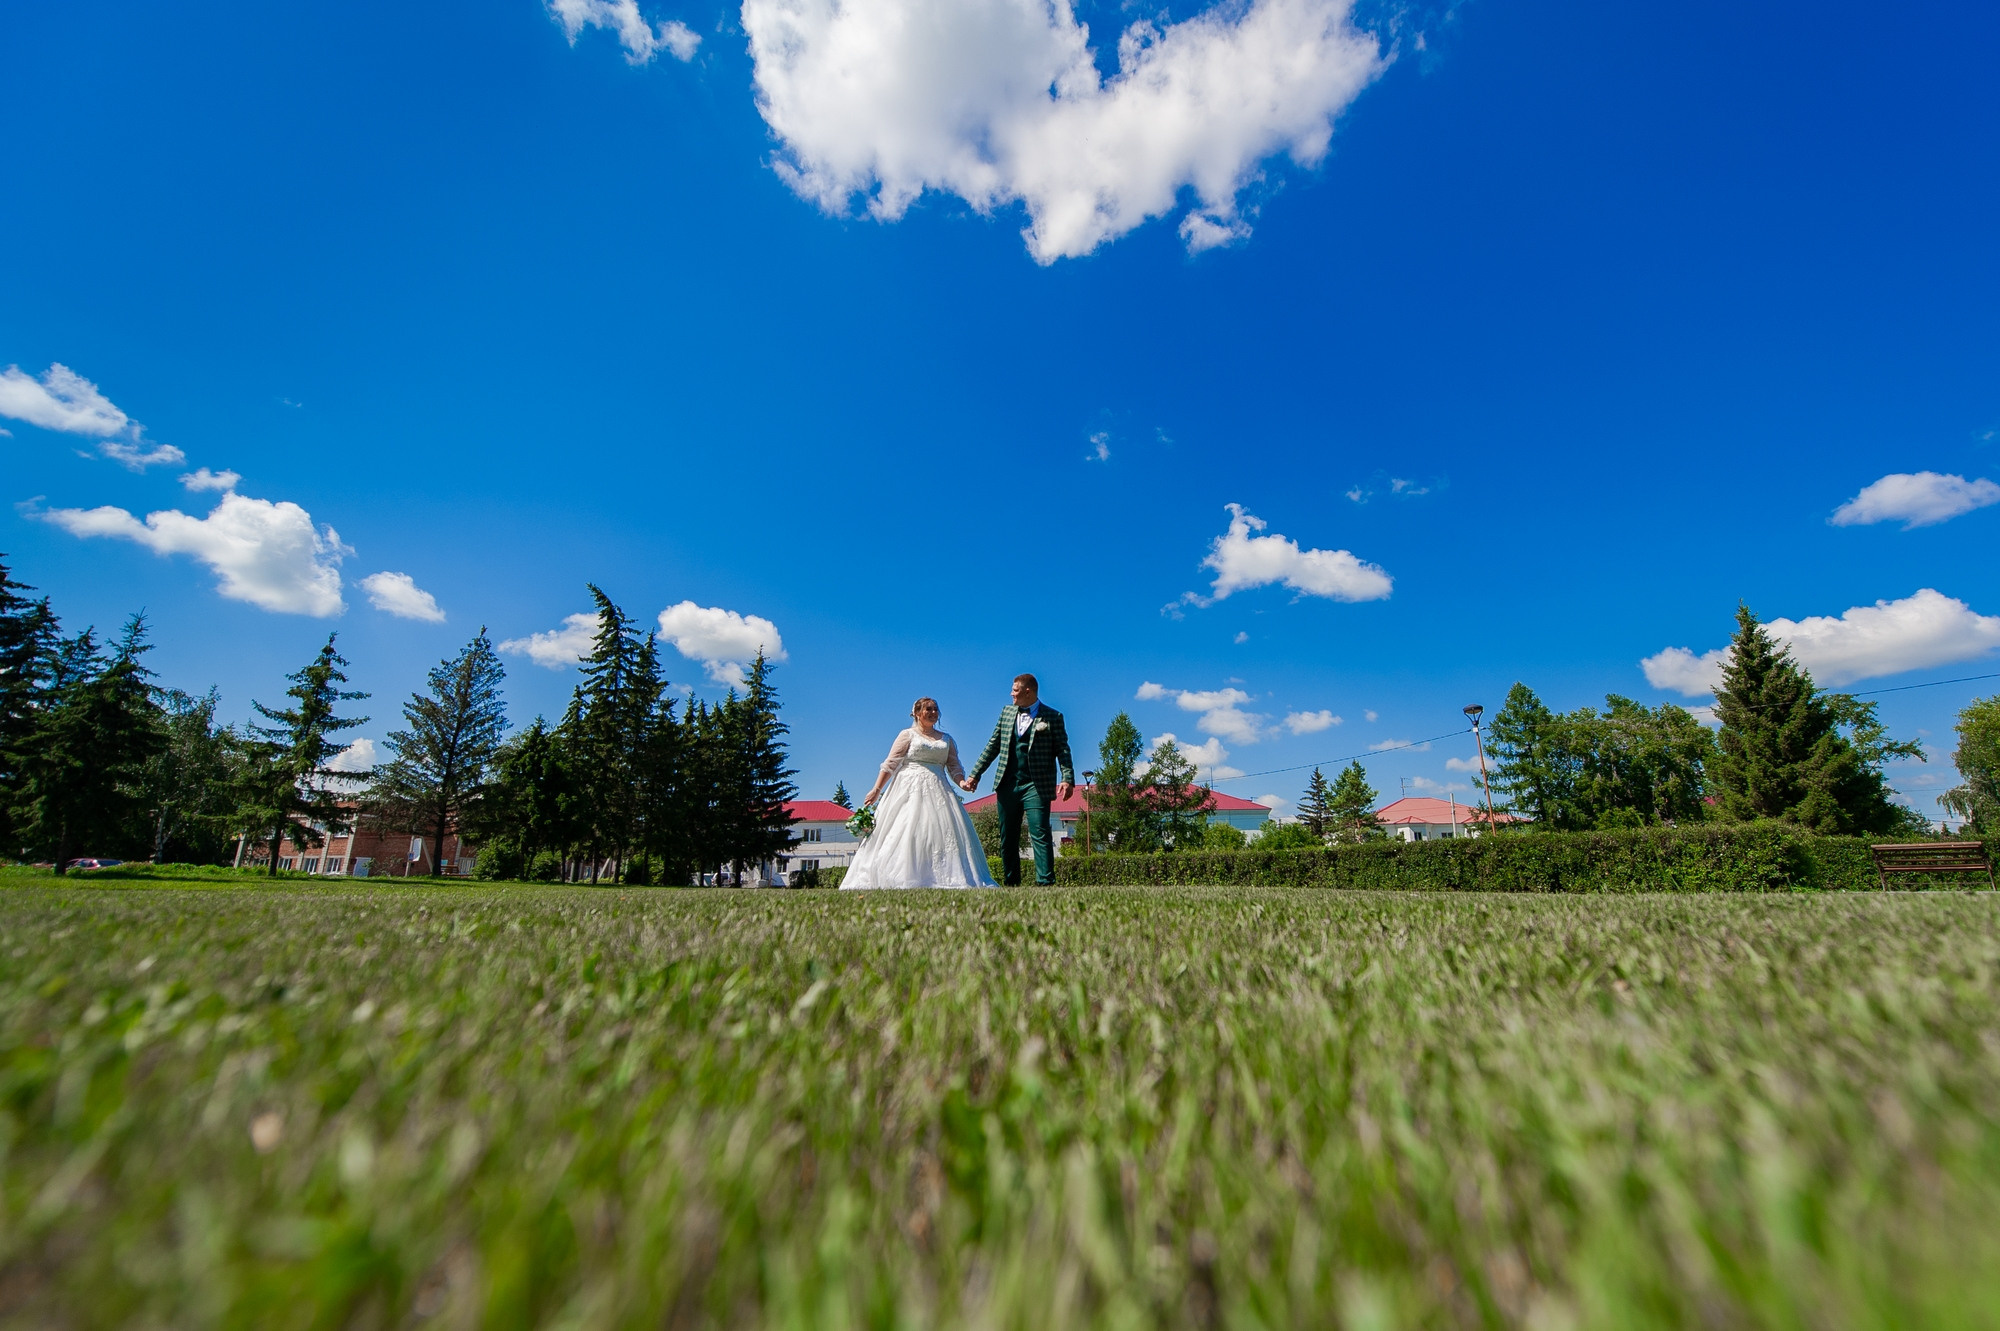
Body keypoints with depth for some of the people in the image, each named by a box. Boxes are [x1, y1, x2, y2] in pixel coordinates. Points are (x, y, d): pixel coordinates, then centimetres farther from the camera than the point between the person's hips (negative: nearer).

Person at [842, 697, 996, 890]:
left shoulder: (947, 740, 18)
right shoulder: (908, 735, 7)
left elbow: (954, 767, 14)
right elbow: (890, 764, 2)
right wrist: (876, 790, -6)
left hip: (938, 791, 4)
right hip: (911, 791, -3)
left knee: (944, 834, -5)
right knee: (906, 833, -10)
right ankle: (901, 880, -8)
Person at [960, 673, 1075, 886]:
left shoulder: (1052, 717, 0)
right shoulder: (1007, 712, 14)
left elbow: (1062, 750, -5)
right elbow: (993, 745, 17)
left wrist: (1068, 779, -18)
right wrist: (975, 774, 13)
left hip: (1036, 786, -5)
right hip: (1007, 785, 5)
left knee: (1040, 835, -11)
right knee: (1007, 838, 9)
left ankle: (1045, 883, -8)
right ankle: (1011, 883, 18)